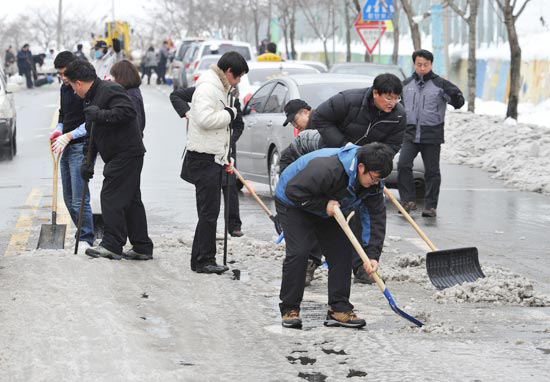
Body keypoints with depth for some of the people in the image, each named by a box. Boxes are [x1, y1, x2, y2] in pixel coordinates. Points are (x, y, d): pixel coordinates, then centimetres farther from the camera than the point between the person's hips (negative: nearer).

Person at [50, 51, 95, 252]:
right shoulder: (64, 87, 15)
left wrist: (69, 135, -20)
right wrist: (58, 130, 5)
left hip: (82, 147, -9)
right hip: (67, 148, 9)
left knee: (79, 198, -13)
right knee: (69, 198, 11)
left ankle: (86, 239, -6)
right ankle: (84, 234, 20)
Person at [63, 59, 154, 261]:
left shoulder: (110, 90, -12)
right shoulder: (91, 98, 20)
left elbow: (126, 112, -27)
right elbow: (93, 133, 25)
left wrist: (100, 115, -24)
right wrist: (88, 160, 21)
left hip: (126, 154, -10)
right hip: (119, 155, 10)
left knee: (111, 198, -11)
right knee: (130, 200, 10)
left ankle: (112, 245, -10)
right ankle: (142, 248, 13)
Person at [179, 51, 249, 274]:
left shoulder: (221, 89, 19)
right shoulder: (207, 88, -14)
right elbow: (205, 119, -29)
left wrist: (226, 156, 21)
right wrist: (230, 114, -15)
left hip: (215, 158, 10)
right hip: (204, 158, -10)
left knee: (209, 211, 13)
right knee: (209, 212, -9)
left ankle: (200, 259, 18)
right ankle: (203, 261, -6)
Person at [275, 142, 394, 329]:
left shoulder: (373, 184, -17)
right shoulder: (327, 168, -41)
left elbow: (375, 217, -14)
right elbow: (294, 191, -35)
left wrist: (372, 255, -21)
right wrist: (323, 205, -33)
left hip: (328, 208, 7)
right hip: (292, 204, -7)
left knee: (342, 251, -4)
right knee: (298, 252, -18)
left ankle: (339, 309, 1)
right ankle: (289, 309, -6)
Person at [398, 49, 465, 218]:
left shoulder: (440, 84, -4)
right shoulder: (406, 84, 9)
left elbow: (458, 103, -8)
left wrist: (456, 97, -30)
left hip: (432, 134, -3)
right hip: (410, 134, 3)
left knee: (432, 171, 2)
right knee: (403, 165, -10)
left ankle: (430, 206, 9)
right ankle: (408, 201, -2)